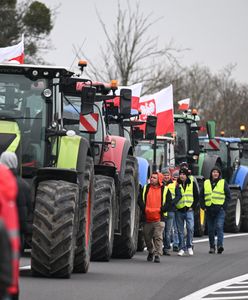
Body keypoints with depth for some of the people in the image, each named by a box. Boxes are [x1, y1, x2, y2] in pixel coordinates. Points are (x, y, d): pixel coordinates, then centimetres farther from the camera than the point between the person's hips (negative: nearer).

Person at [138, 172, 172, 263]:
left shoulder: (165, 190, 4)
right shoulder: (145, 188, 11)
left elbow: (169, 203, 1)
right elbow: (140, 200, 8)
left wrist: (160, 210, -11)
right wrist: (145, 209, -8)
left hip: (159, 219, -3)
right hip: (147, 218, 3)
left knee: (158, 237, -11)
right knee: (147, 237, 12)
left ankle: (157, 255, -9)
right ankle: (151, 252, 33)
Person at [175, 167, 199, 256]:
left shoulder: (192, 183, 4)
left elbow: (197, 197, 8)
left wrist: (193, 206, -2)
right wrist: (174, 206, -1)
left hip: (189, 210, -1)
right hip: (179, 210, 1)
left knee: (190, 228, -13)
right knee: (180, 230, 4)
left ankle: (189, 246, 0)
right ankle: (182, 248, 10)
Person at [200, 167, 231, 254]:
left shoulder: (223, 183, 5)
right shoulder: (206, 183, 11)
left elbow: (228, 196, 4)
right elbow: (201, 196, 16)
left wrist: (224, 206, -6)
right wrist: (203, 206, 4)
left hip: (220, 210, -3)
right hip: (209, 210, 3)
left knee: (219, 227, -16)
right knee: (210, 229, 7)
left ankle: (220, 245, -23)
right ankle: (212, 247, 15)